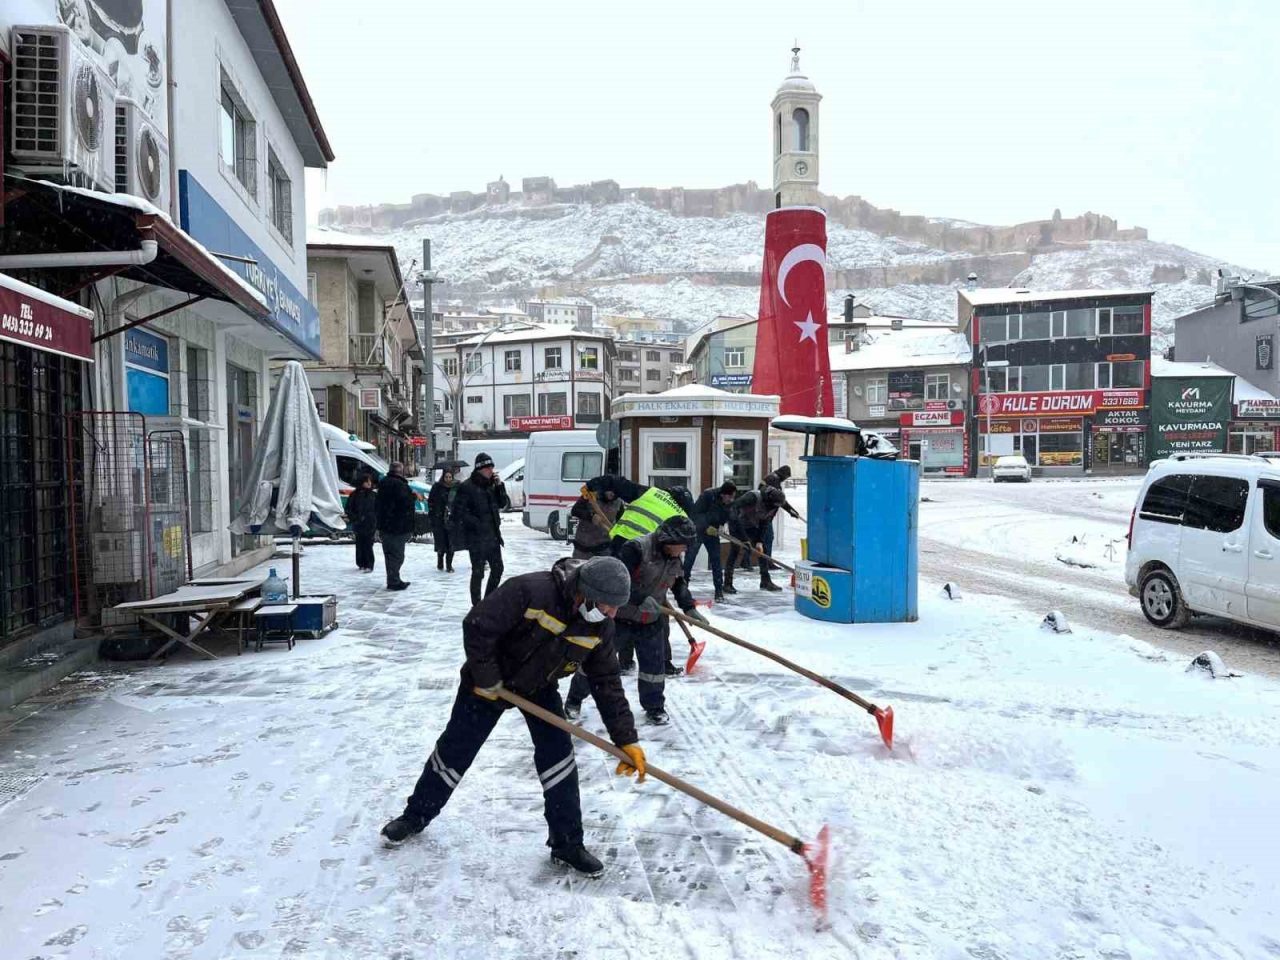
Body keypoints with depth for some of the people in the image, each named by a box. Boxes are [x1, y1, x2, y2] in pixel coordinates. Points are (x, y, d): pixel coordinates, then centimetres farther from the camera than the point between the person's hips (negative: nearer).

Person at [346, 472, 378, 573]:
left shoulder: (374, 495, 4)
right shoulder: (355, 494, 1)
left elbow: (378, 510, 6)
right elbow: (349, 509, 5)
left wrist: (377, 524, 0)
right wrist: (353, 518, -6)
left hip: (370, 524, -1)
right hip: (358, 524, 1)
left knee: (368, 545, -6)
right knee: (360, 545, 6)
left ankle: (369, 565, -3)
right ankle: (361, 564, 17)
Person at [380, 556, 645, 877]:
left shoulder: (599, 626, -17)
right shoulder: (530, 591, -37)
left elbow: (607, 683, -9)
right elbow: (476, 627, -32)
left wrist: (627, 740, -12)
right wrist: (487, 679, -23)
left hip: (541, 687, 4)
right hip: (489, 681, -4)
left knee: (558, 754, -5)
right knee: (455, 751, 7)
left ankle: (567, 843, 11)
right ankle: (416, 815, 32)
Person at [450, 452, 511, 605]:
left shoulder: (491, 485, 9)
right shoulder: (466, 487, -11)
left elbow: (505, 505, 10)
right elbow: (459, 512, -14)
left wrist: (499, 487, -3)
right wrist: (476, 523, -19)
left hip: (493, 535, 7)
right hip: (476, 537, -7)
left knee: (497, 568, 14)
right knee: (478, 572, -1)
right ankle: (476, 605, 11)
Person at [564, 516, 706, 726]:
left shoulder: (676, 559, 0)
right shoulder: (635, 549, -25)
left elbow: (679, 584, 16)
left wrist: (690, 609, 7)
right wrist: (642, 599, -38)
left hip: (650, 621, 6)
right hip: (620, 616, -5)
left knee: (654, 664, 7)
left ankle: (654, 707, 27)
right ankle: (575, 699, 25)